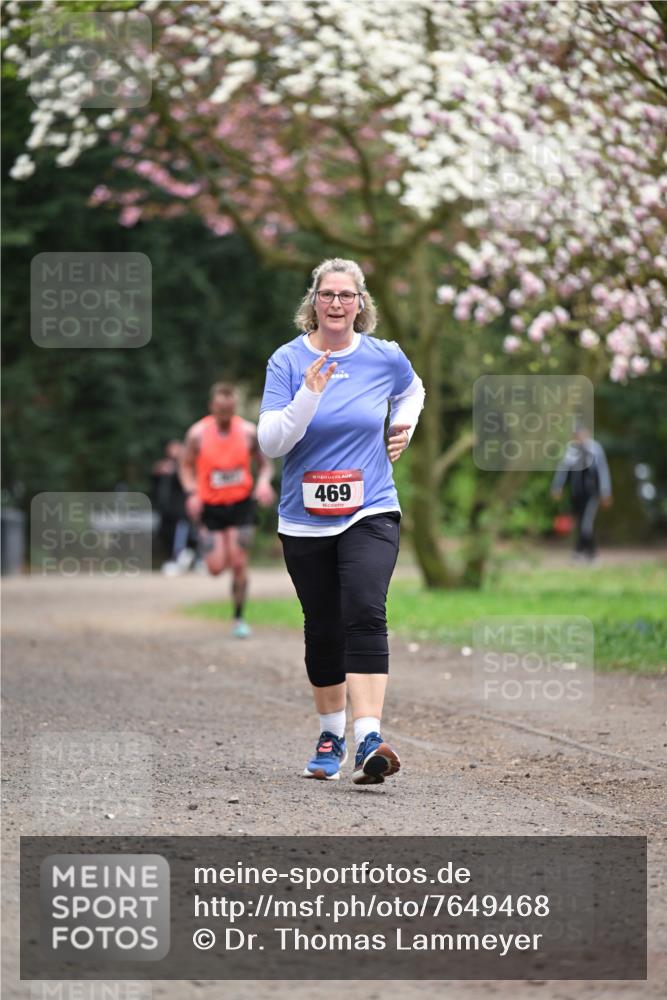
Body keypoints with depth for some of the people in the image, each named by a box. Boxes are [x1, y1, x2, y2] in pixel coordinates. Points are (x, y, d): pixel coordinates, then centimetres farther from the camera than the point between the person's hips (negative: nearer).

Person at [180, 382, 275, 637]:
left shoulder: (248, 431, -7)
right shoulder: (198, 434, -10)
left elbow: (265, 463, 6)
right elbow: (186, 466, 3)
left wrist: (263, 482, -16)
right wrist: (192, 493, -14)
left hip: (241, 504, 0)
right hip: (210, 506, 0)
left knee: (239, 564, -7)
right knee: (216, 568, -5)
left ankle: (239, 618, 8)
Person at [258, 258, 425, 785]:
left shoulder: (385, 357, 1)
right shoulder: (288, 360, -5)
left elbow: (412, 390, 26)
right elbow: (270, 441, -12)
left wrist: (404, 427, 8)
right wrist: (308, 397, -25)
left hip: (371, 513, -1)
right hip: (305, 520, 1)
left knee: (365, 614, -21)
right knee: (323, 630, 9)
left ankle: (369, 742, -29)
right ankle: (331, 738, 29)